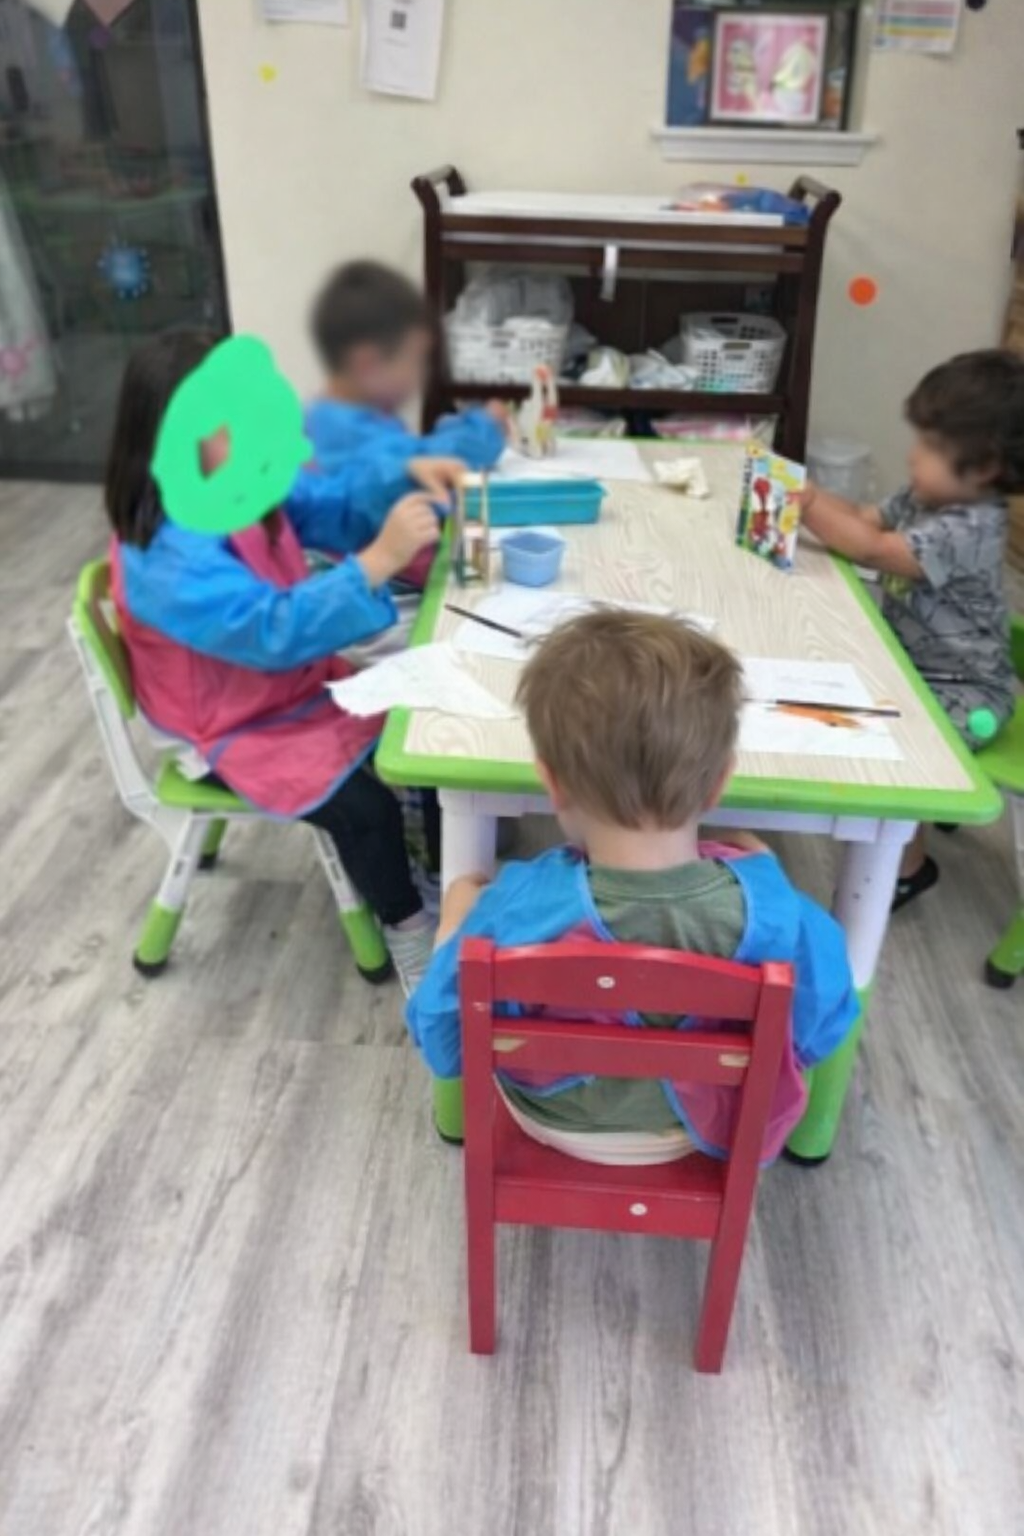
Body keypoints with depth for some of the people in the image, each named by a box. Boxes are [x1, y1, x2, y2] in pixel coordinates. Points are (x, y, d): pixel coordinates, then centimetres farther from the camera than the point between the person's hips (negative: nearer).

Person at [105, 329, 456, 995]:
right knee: (366, 808, -21)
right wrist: (380, 559, -45)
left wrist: (405, 479, -17)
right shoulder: (169, 559, -31)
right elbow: (277, 630, -40)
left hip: (304, 683, 9)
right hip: (245, 729, -9)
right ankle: (406, 924, 7)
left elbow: (332, 505, 3)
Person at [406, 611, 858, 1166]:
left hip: (551, 1122, -1)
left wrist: (457, 921, -3)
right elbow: (820, 1035, -12)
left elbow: (442, 1046, -19)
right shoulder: (771, 913, -35)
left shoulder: (516, 910, -38)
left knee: (464, 893, 18)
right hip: (694, 1129, 1)